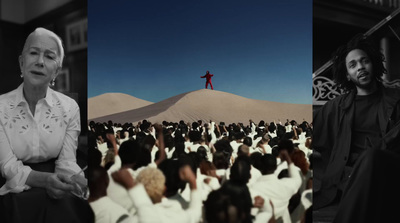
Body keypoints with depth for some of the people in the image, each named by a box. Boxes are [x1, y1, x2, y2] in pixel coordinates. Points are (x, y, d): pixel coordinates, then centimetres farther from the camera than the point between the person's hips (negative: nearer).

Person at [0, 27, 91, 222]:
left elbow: (67, 161, -5)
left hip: (55, 185, 2)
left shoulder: (69, 107, -3)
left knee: (76, 206, -28)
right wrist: (45, 179, -29)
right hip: (18, 192, -1)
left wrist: (68, 181, -29)